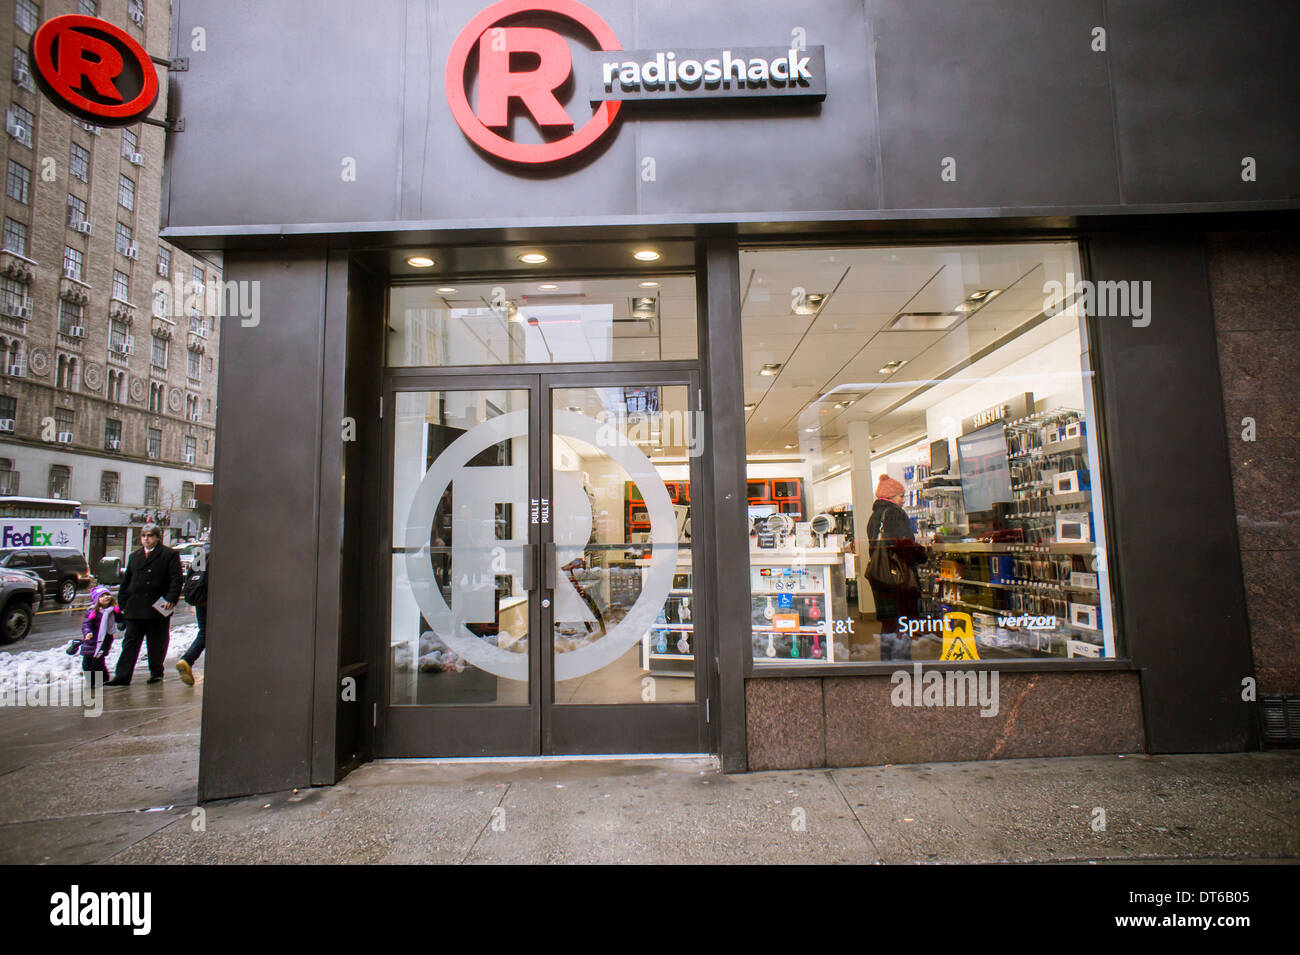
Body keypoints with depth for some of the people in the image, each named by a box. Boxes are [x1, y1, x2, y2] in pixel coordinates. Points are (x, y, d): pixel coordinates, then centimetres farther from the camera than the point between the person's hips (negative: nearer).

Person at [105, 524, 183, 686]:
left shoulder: (169, 555, -2)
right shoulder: (135, 556, 16)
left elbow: (176, 580, -7)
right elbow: (125, 581, 18)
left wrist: (171, 600, -17)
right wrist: (123, 603, 10)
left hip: (158, 609, -4)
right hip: (135, 609, 4)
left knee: (156, 644, 7)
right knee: (130, 642, 2)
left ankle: (156, 673, 19)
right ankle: (122, 676, 3)